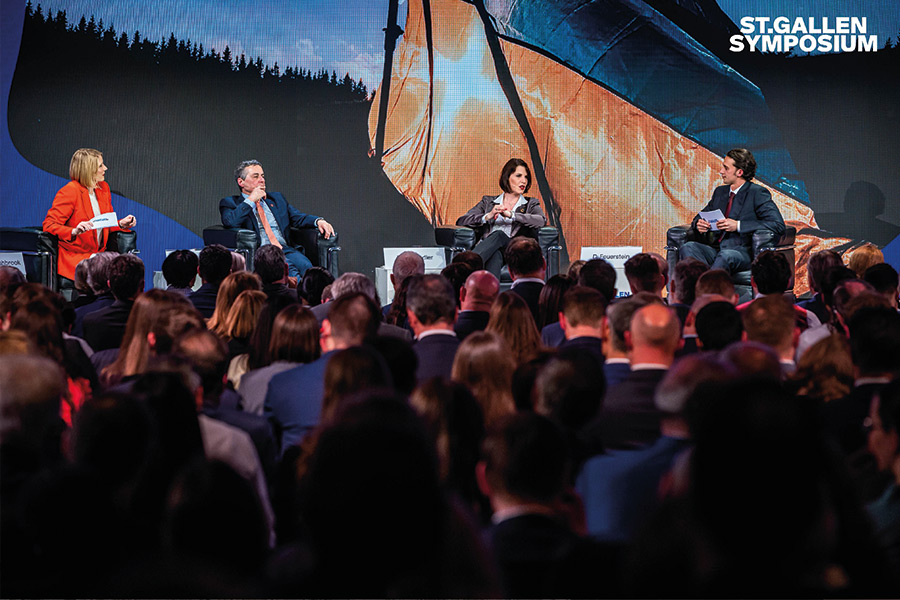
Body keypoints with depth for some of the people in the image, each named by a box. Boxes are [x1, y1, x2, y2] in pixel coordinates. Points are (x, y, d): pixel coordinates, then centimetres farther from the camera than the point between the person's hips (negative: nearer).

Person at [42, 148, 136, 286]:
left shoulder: (103, 188, 13)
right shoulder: (69, 192, -10)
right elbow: (49, 225, -12)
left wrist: (121, 224, 2)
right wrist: (74, 231, -29)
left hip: (98, 254, 7)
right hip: (74, 257, -7)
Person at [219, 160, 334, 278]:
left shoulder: (276, 198, 28)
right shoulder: (230, 202, 14)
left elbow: (298, 218, 23)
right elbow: (229, 222, -7)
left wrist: (318, 221, 1)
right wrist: (251, 200, -2)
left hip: (285, 249, 4)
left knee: (306, 266, -31)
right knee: (288, 268, -36)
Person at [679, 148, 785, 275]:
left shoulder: (757, 193, 0)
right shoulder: (720, 192, 22)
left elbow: (778, 225, -12)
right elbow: (698, 218, 31)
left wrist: (738, 225, -16)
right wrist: (699, 224, 3)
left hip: (742, 252, -6)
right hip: (715, 249, 6)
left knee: (725, 255, -41)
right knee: (688, 247, -25)